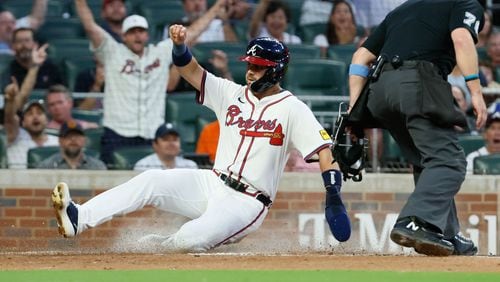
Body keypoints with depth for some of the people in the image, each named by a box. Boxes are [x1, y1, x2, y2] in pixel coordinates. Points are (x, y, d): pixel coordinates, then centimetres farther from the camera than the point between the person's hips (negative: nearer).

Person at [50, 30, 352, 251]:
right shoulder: (233, 94, 10)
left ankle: (158, 246, 3)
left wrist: (334, 196, -27)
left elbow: (324, 150, -15)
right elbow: (191, 70, 4)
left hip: (247, 204, -6)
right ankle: (78, 219, -27)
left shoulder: (292, 109, -7)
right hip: (212, 184, 6)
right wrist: (180, 44, -18)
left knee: (191, 239, -31)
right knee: (153, 179, -19)